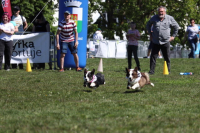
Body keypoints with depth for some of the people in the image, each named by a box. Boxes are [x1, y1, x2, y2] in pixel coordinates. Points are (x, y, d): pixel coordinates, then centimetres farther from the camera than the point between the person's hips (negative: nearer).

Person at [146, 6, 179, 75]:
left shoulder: (170, 18, 0)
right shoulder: (154, 18, 4)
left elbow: (176, 26, 13)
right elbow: (148, 25, 23)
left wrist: (173, 36, 8)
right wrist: (150, 33, 16)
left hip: (165, 42, -1)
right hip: (155, 42, 1)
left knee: (167, 58, 5)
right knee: (153, 57, -2)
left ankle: (168, 71, 16)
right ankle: (151, 71, 4)